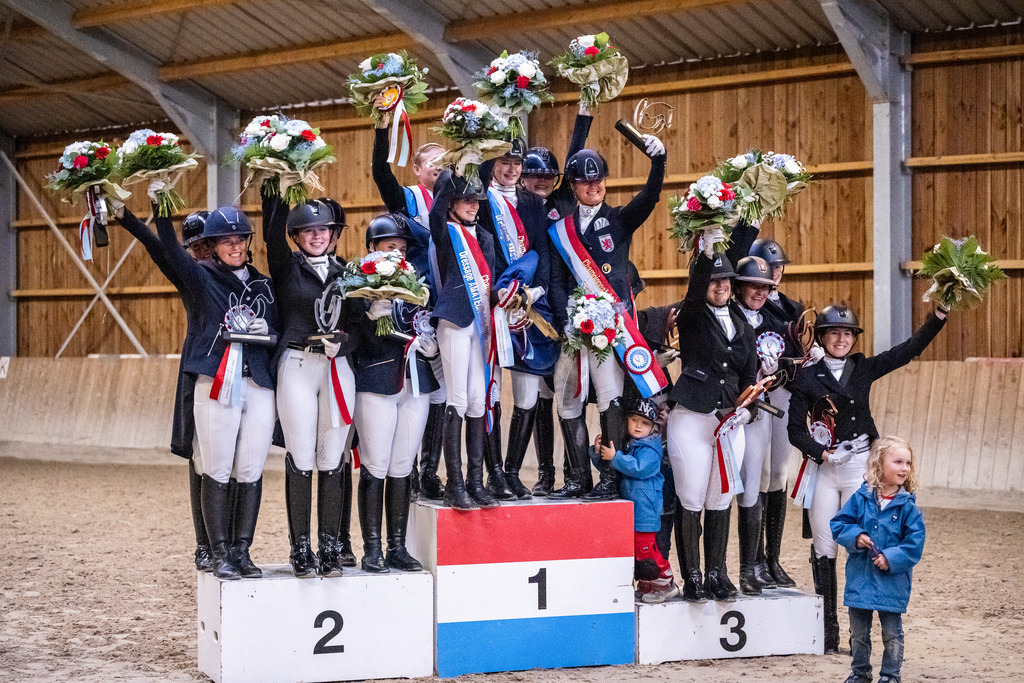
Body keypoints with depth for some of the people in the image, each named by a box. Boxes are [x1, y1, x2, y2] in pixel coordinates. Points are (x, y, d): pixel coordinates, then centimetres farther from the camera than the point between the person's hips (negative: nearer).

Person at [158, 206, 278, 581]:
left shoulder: (264, 285, 17)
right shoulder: (202, 277, 7)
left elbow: (280, 334, 23)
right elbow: (171, 249, -10)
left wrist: (268, 332, 2)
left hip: (259, 385, 3)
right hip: (216, 385, -3)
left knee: (251, 472, 3)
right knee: (217, 472, -2)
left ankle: (242, 551, 11)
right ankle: (221, 554, 5)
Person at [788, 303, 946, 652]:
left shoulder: (864, 368, 8)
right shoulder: (807, 377, 4)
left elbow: (911, 348, 2)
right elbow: (796, 430, 1)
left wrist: (939, 313, -8)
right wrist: (824, 454, -13)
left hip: (860, 466, 0)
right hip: (823, 467, 0)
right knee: (823, 549, 3)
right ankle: (827, 632, 12)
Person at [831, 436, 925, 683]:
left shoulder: (907, 505, -7)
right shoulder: (861, 498, -2)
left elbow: (915, 542, -8)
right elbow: (838, 524, 4)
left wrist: (891, 559, -18)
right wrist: (855, 536, -14)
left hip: (892, 581, -2)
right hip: (860, 577, 2)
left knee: (891, 633, 6)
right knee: (858, 631, 14)